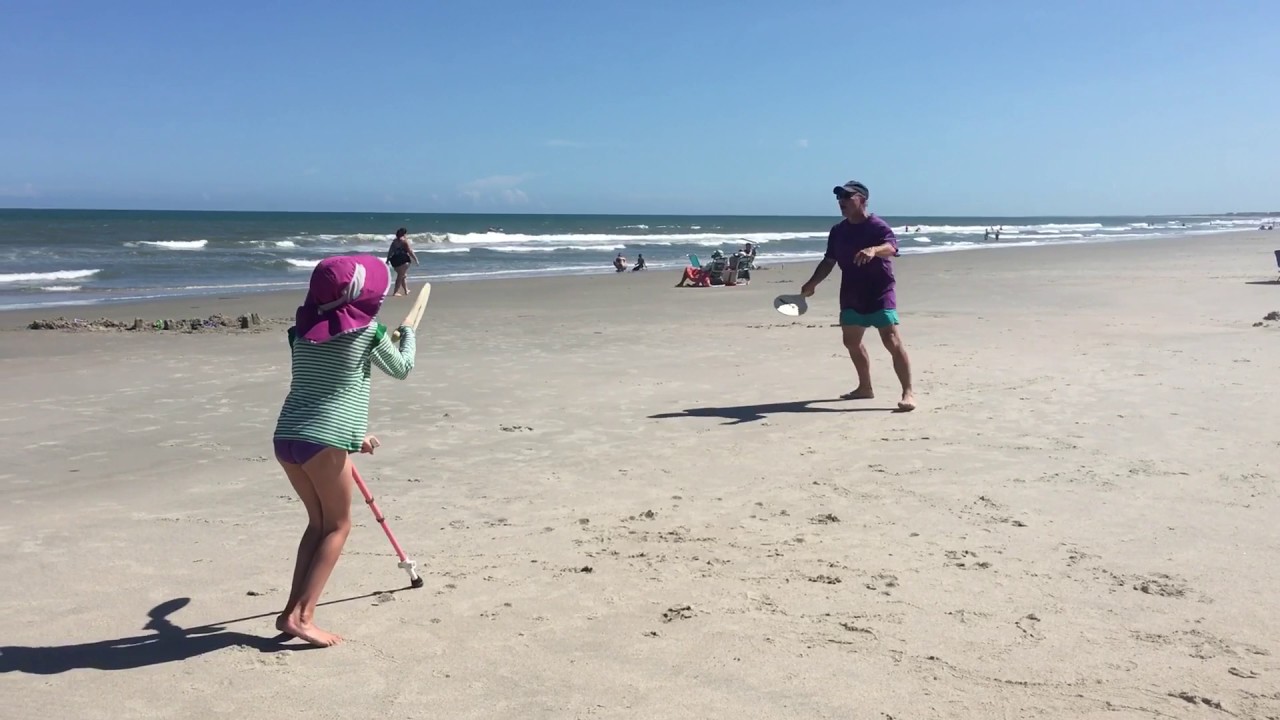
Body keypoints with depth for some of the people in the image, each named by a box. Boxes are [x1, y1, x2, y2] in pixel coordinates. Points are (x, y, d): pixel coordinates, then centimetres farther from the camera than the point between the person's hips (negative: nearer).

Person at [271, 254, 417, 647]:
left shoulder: (302, 330, 13)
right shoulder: (366, 330, -3)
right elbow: (401, 368, 14)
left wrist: (352, 433, 33)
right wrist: (408, 334, 34)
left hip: (286, 436, 6)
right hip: (324, 440, -6)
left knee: (318, 521, 19)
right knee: (337, 526, 9)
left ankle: (294, 611, 16)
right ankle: (300, 615, 2)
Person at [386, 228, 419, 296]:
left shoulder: (394, 241, 16)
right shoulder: (405, 241, -3)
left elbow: (390, 251, 15)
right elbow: (410, 252, -8)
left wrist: (388, 260, 20)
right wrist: (416, 260, -3)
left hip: (394, 260, 7)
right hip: (403, 260, -7)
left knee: (404, 275, 22)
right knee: (400, 276, -3)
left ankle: (406, 290, 29)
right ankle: (395, 292, -8)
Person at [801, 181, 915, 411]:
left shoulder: (878, 226, -11)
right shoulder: (837, 231, 10)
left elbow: (891, 247, -31)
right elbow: (829, 261, 18)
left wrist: (874, 250, -51)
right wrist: (812, 284, 11)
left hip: (879, 294, -7)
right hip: (851, 296, 8)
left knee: (892, 341, -14)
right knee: (851, 341, 14)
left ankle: (908, 392, -13)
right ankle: (865, 387, 30)